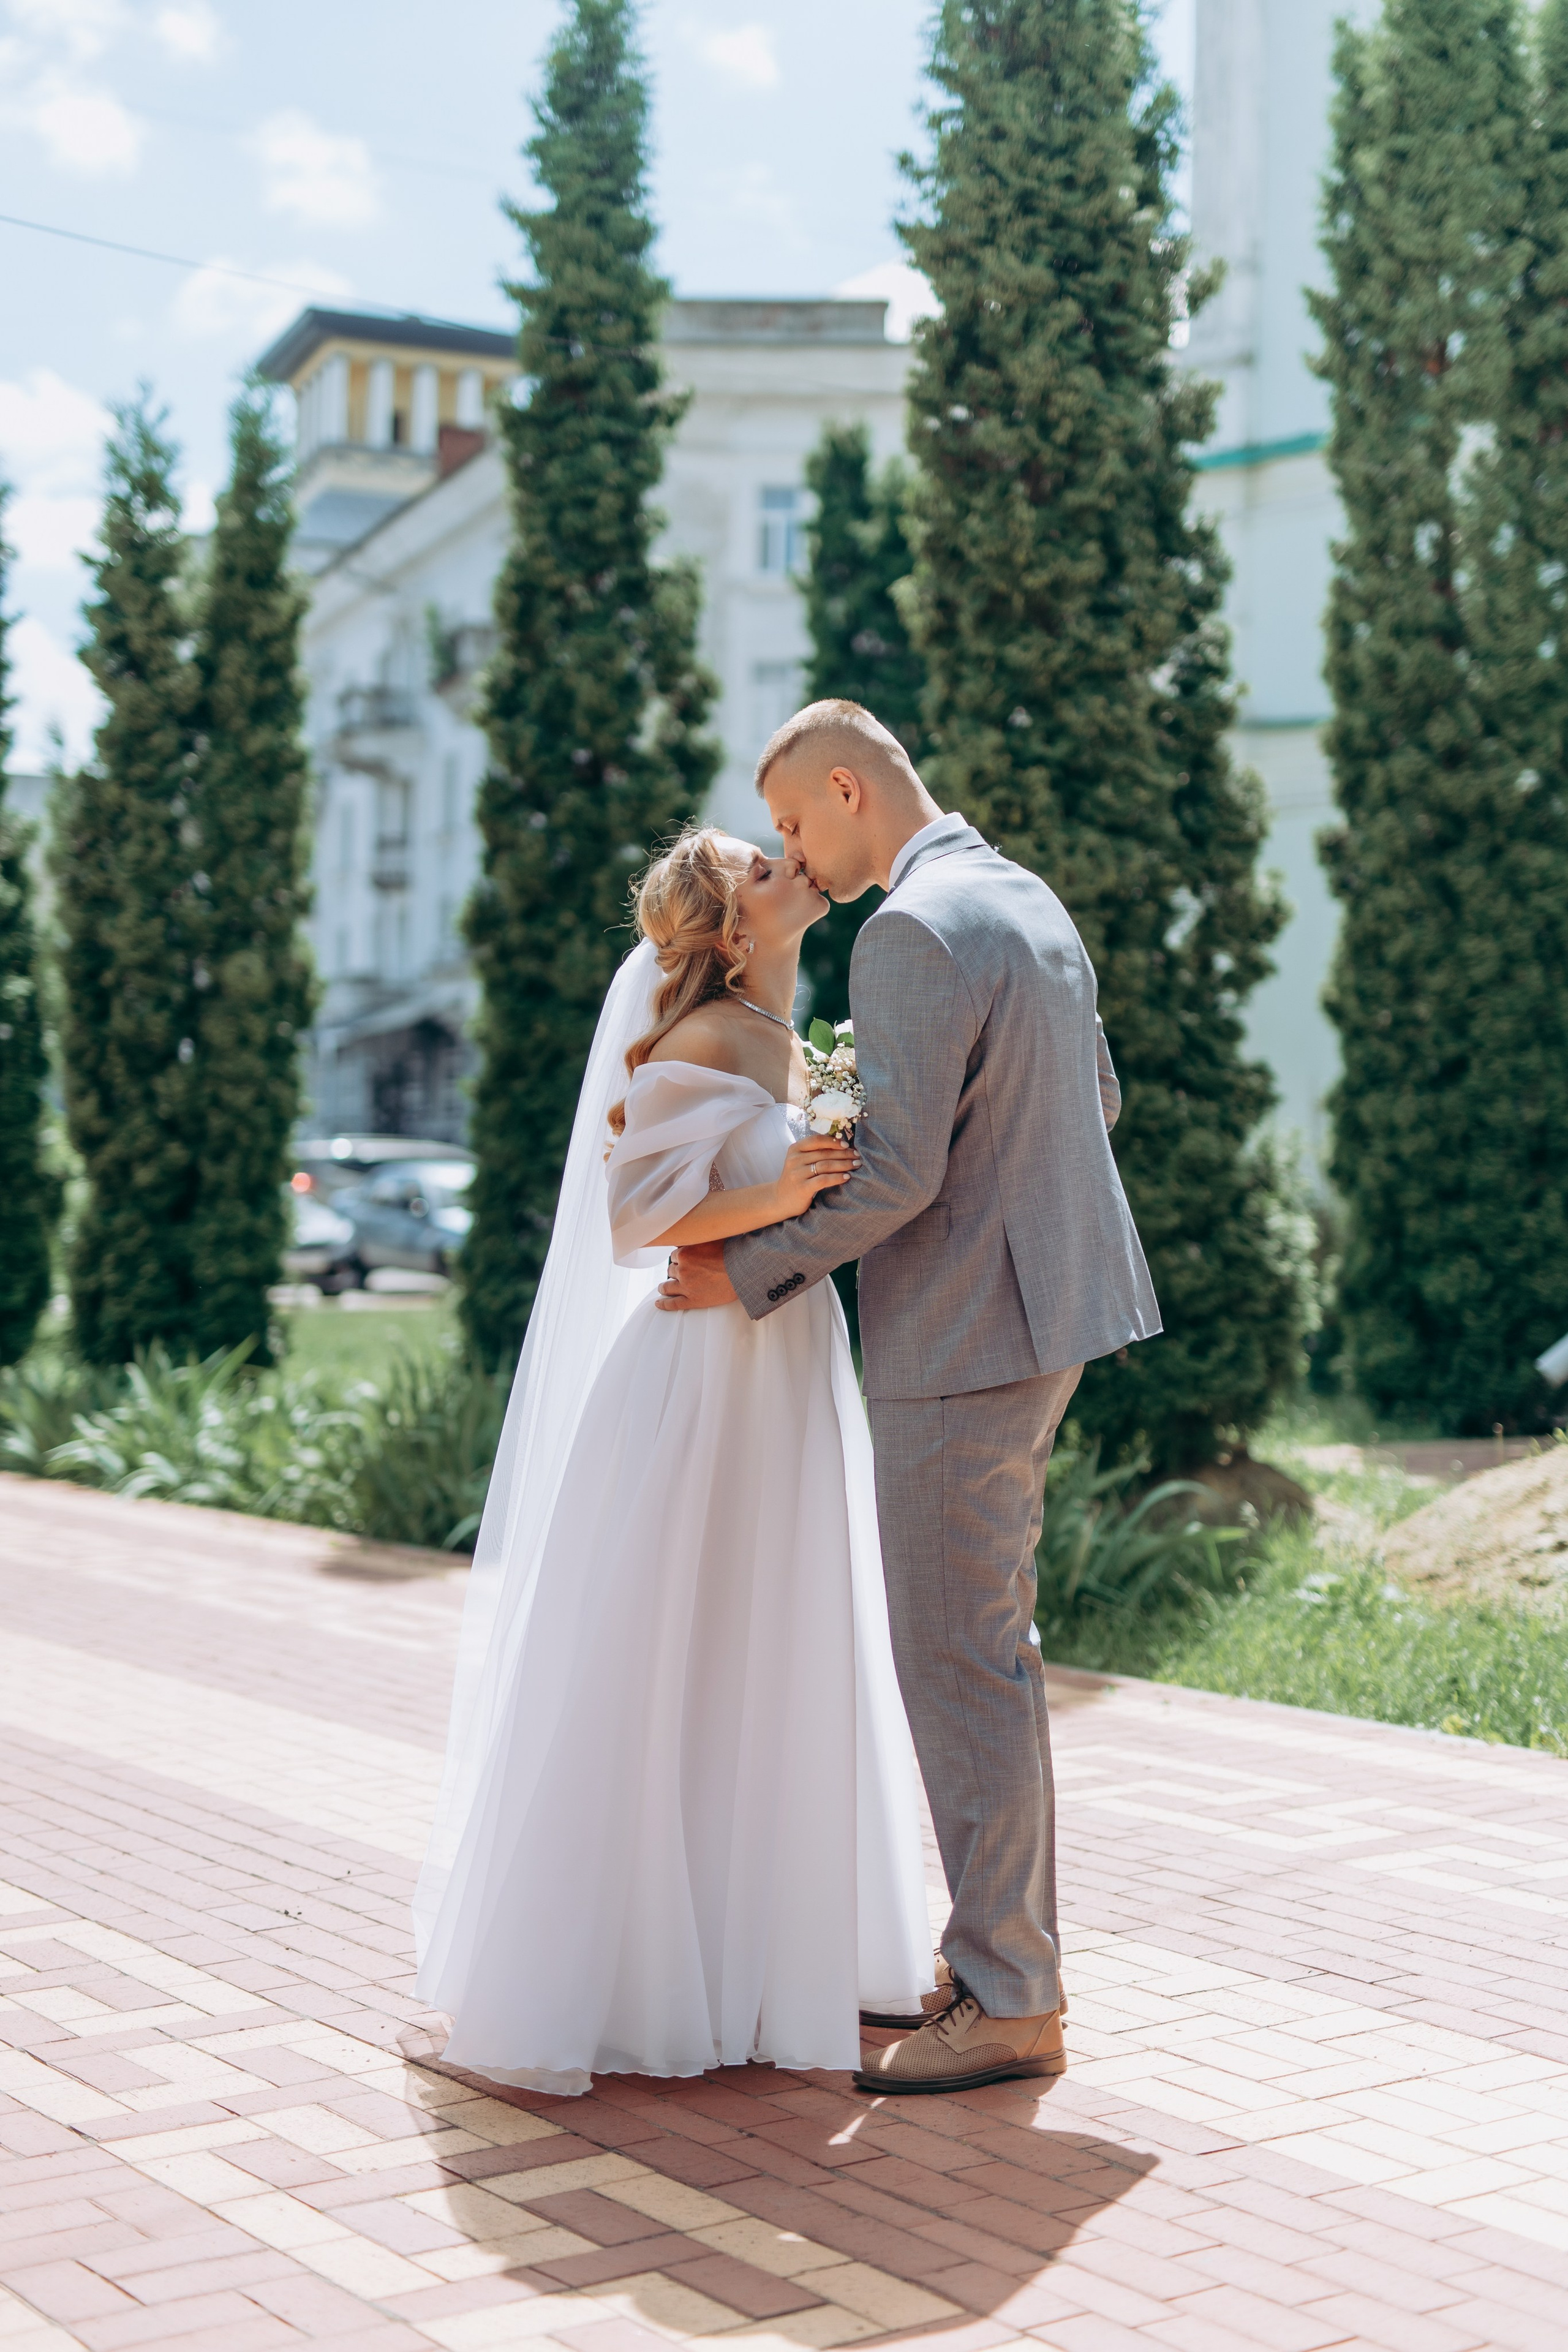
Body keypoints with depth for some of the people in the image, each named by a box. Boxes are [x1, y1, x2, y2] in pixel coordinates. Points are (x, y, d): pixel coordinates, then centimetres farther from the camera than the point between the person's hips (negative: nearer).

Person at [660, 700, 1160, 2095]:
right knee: (984, 1647, 16)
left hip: (962, 1335, -10)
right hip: (1035, 1314, 10)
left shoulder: (913, 935, -17)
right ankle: (1005, 1951, 26)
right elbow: (1096, 1102, 21)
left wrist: (751, 1275, -12)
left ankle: (1010, 2006, 7)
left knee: (963, 1663, -2)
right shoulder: (1030, 903, 14)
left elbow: (896, 1171, -22)